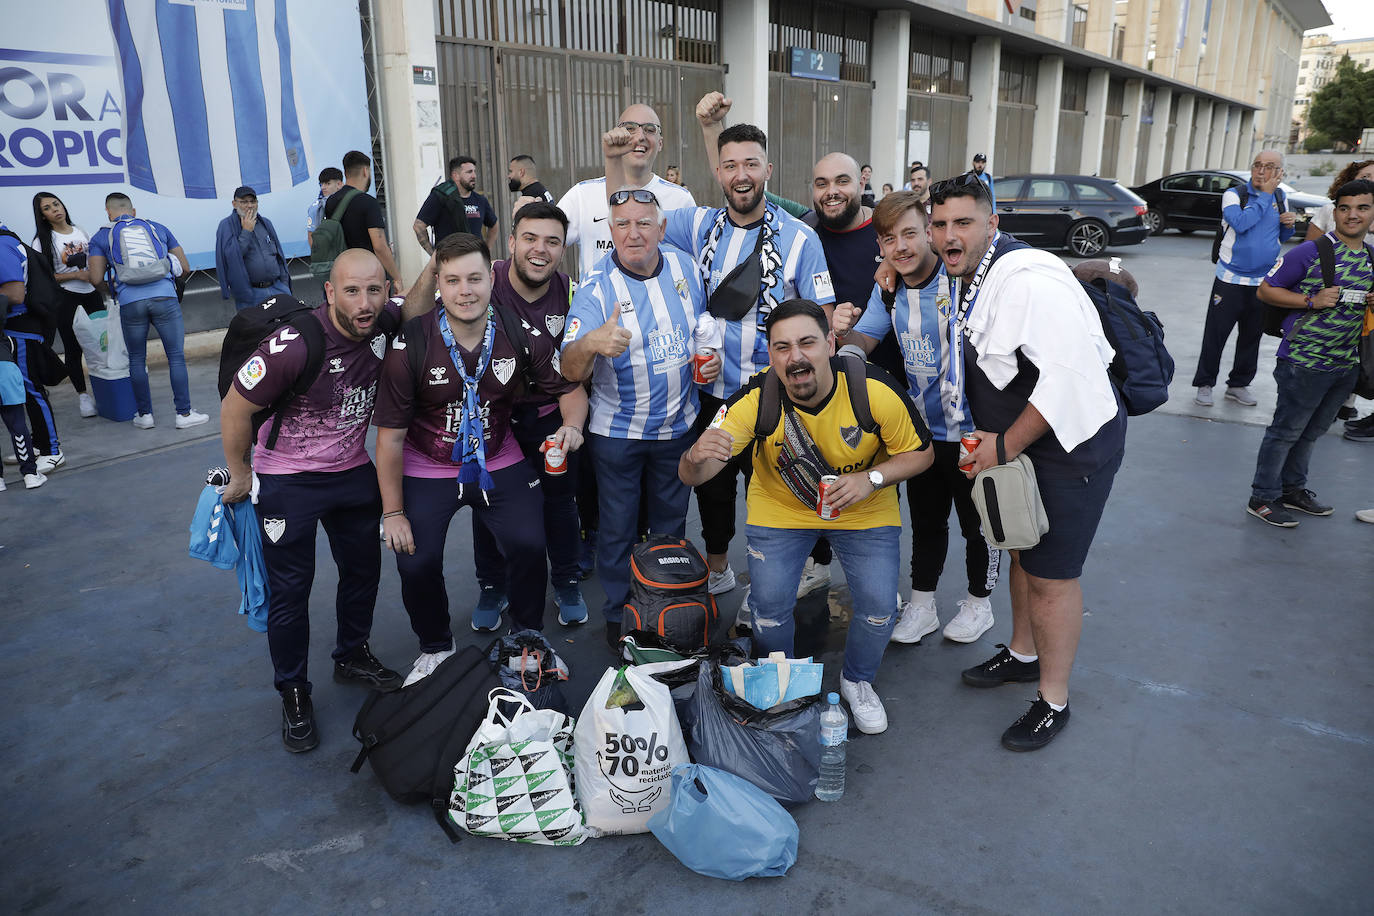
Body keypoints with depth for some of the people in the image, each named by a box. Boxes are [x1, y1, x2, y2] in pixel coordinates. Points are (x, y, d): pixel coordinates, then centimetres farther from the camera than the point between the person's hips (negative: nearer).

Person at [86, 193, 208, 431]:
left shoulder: (101, 237, 14)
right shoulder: (158, 228, 18)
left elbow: (96, 279, 6)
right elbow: (185, 268, 18)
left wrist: (108, 290, 28)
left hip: (130, 302, 0)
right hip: (164, 297, 0)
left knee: (137, 360, 14)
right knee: (176, 357, 5)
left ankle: (144, 414, 19)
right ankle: (184, 413, 6)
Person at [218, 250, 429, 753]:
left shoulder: (384, 322, -15)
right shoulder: (294, 346, -31)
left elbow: (415, 316, 12)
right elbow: (235, 410, -17)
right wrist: (240, 476, -6)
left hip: (353, 472, 6)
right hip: (288, 481, -5)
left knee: (363, 566, 18)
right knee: (290, 589, 4)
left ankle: (353, 656, 43)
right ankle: (294, 694, 24)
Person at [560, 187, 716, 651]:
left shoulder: (685, 266, -4)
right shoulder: (595, 287, -17)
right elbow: (571, 372, -26)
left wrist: (711, 357, -7)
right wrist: (589, 343, -48)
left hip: (678, 425, 4)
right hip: (616, 432, -4)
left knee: (671, 524, 19)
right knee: (618, 529, 9)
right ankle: (618, 615, 30)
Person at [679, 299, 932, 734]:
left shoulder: (876, 391, -27)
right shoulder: (755, 400, -28)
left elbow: (919, 453, -10)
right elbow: (691, 477, -30)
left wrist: (871, 479, -28)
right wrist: (697, 456, -55)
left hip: (865, 513, 0)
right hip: (780, 510, 0)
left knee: (879, 605, -7)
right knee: (770, 604, -7)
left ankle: (857, 681, 26)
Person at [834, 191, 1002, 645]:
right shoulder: (888, 289, -1)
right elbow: (863, 344, 3)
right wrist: (844, 332, -21)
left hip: (971, 429, -5)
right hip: (922, 428, 5)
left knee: (978, 521, 13)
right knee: (926, 520, 19)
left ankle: (979, 603, 35)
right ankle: (921, 605, 36)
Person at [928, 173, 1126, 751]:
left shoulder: (1029, 280, -27)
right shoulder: (966, 279, 4)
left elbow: (1067, 374, -31)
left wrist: (1005, 446, -23)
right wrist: (984, 436, 8)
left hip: (1073, 441, -9)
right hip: (1017, 441, 9)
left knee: (1051, 574, 1)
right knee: (1021, 550, 22)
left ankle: (1053, 700, 19)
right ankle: (1022, 654, 43)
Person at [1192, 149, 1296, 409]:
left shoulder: (1280, 198, 9)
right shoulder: (1234, 194, -6)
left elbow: (1281, 238, 20)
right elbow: (1241, 223, -25)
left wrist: (1288, 225, -2)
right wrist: (1265, 195, -17)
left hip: (1263, 282, 5)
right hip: (1230, 280, -5)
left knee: (1251, 336, 11)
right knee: (1215, 334, -2)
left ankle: (1238, 384, 23)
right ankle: (1204, 385, 9)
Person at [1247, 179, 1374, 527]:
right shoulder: (1311, 252, -12)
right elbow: (1266, 289, -10)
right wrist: (1311, 301, -21)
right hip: (1305, 362, -7)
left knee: (1313, 431, 18)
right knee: (1286, 430, 1)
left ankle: (1293, 489, 33)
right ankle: (1263, 498, 11)